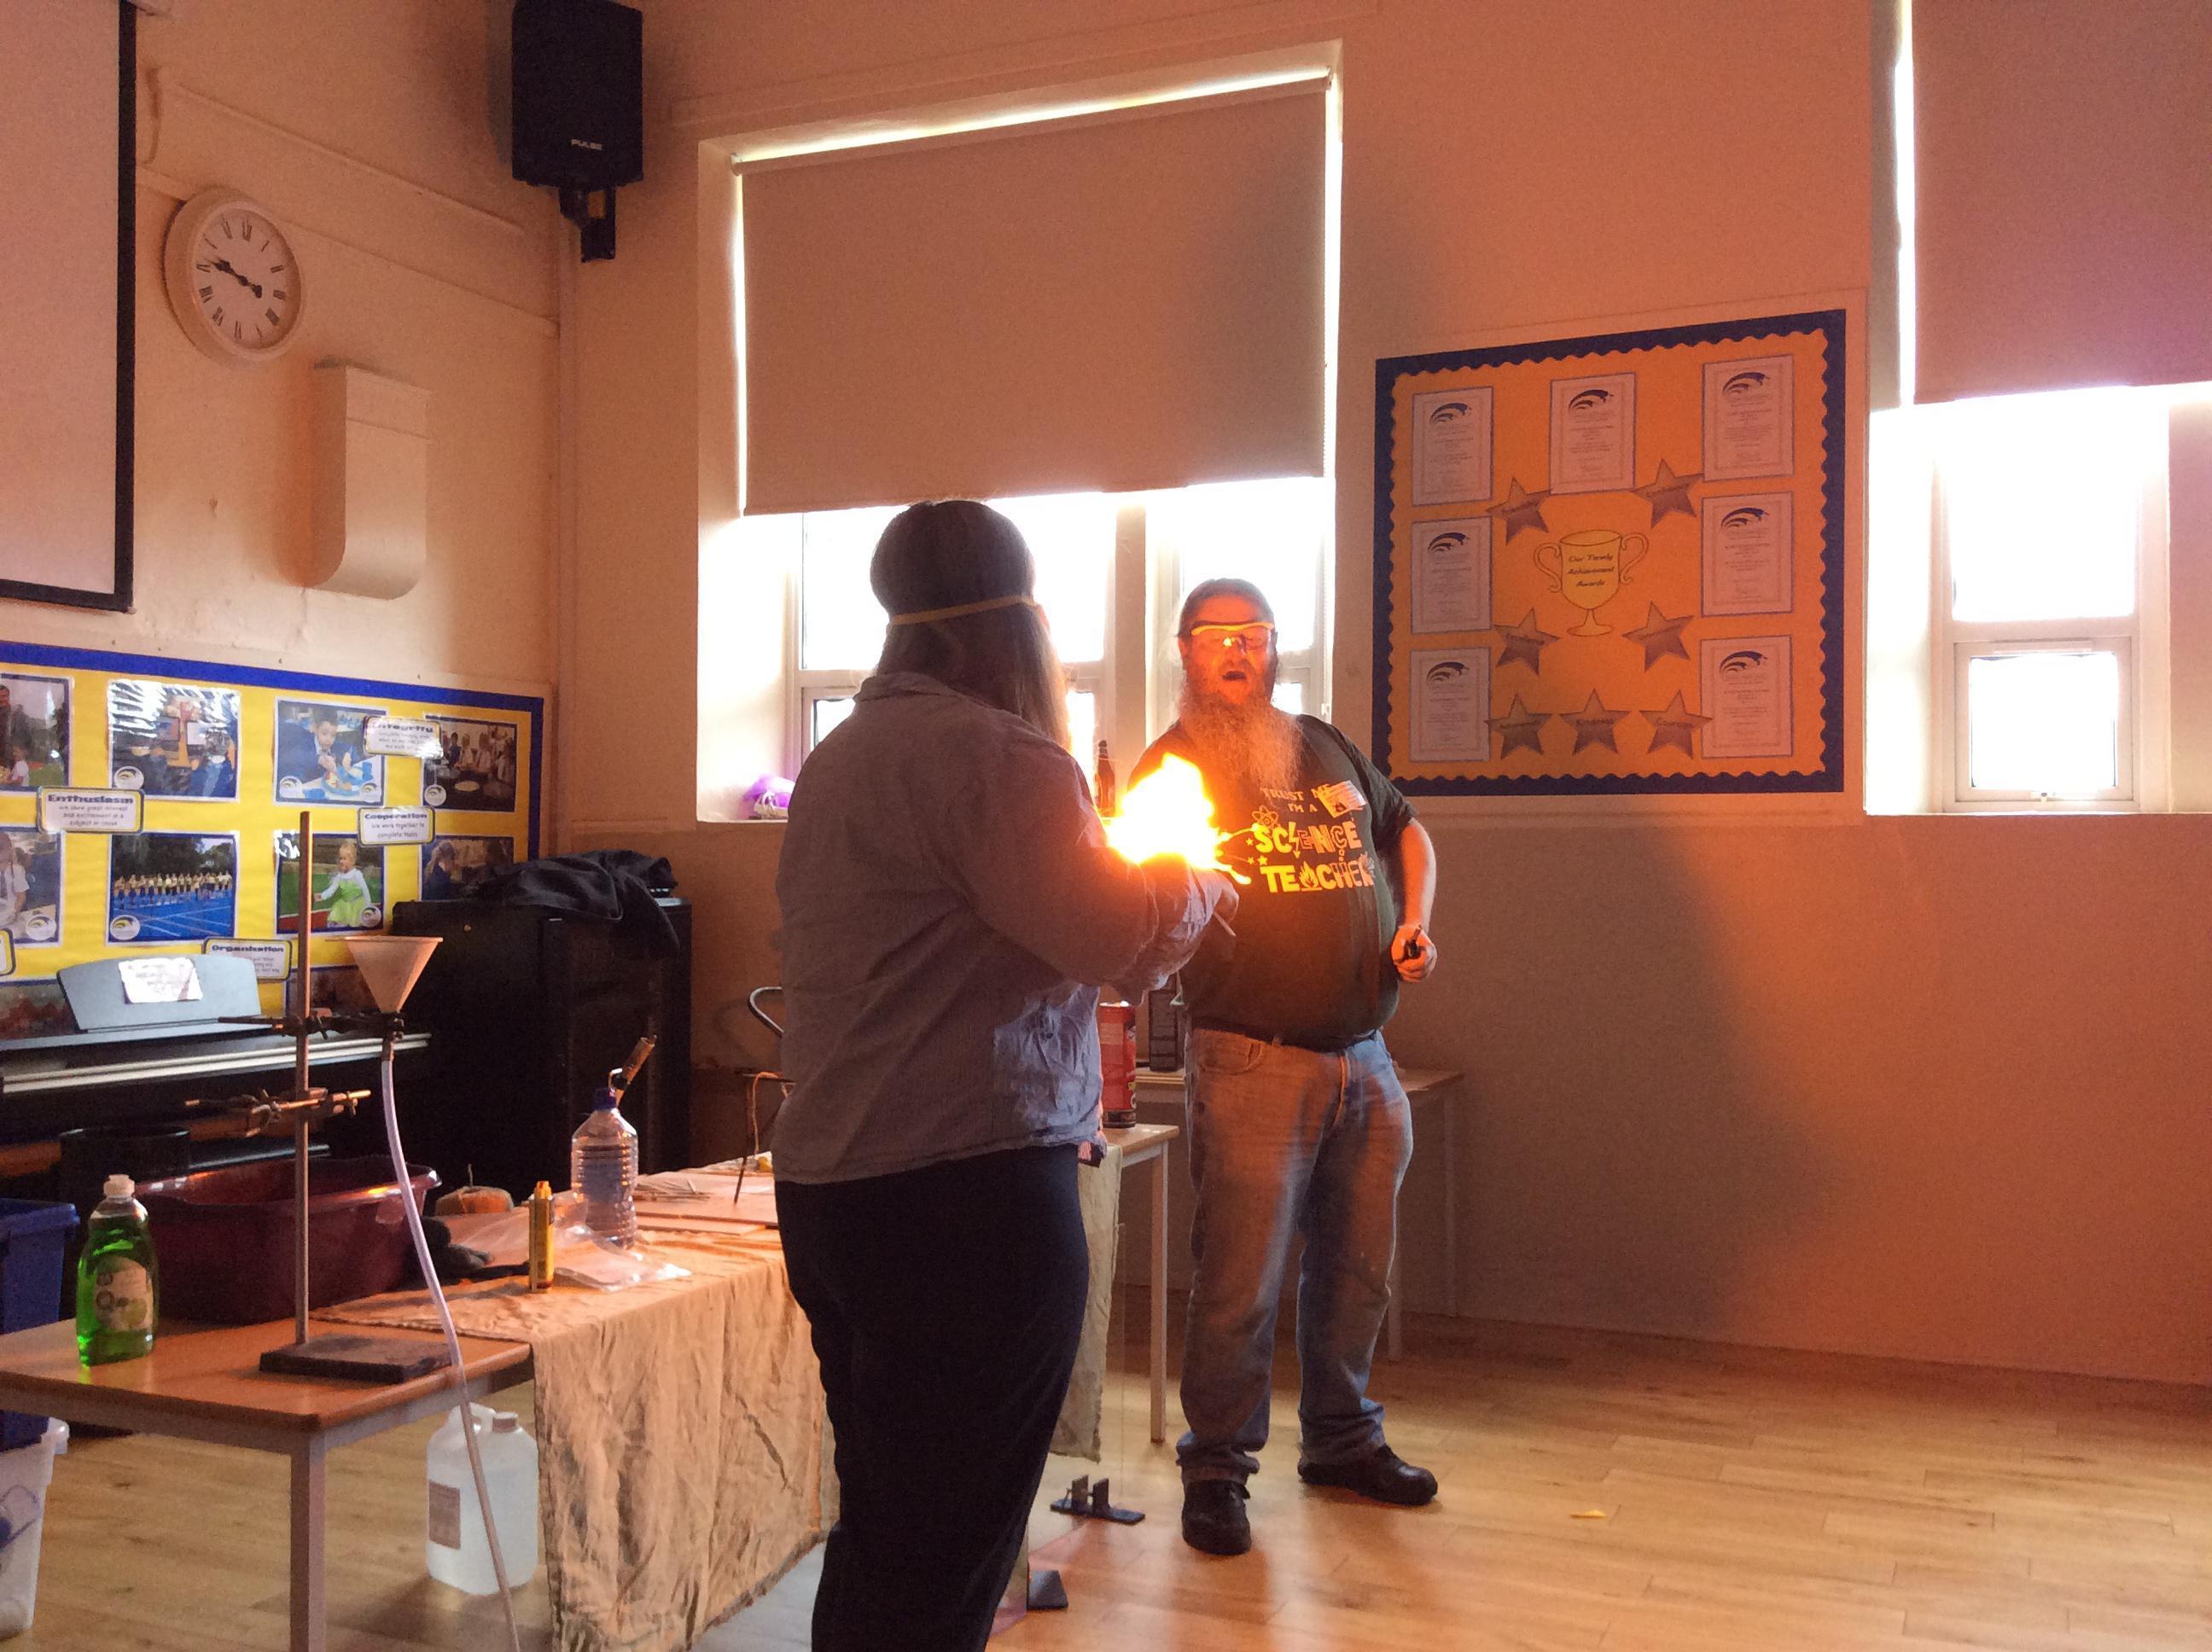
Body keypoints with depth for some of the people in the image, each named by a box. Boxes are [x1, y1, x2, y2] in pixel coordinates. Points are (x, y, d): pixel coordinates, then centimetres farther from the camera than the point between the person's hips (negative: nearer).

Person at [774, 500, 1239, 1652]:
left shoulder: (838, 758, 16)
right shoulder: (992, 751, -14)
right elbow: (1120, 935, -18)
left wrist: (1156, 901, 25)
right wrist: (1197, 889, 4)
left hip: (828, 1189, 9)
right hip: (968, 1195, -9)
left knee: (878, 1533, 20)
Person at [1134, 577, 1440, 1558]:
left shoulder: (1328, 749, 13)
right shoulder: (1169, 768, -3)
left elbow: (1405, 831, 27)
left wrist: (1416, 923, 10)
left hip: (1362, 1057, 6)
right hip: (1253, 1062, -5)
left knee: (1356, 1267, 15)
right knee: (1240, 1282, -4)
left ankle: (1341, 1440, 33)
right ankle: (1215, 1468, 14)